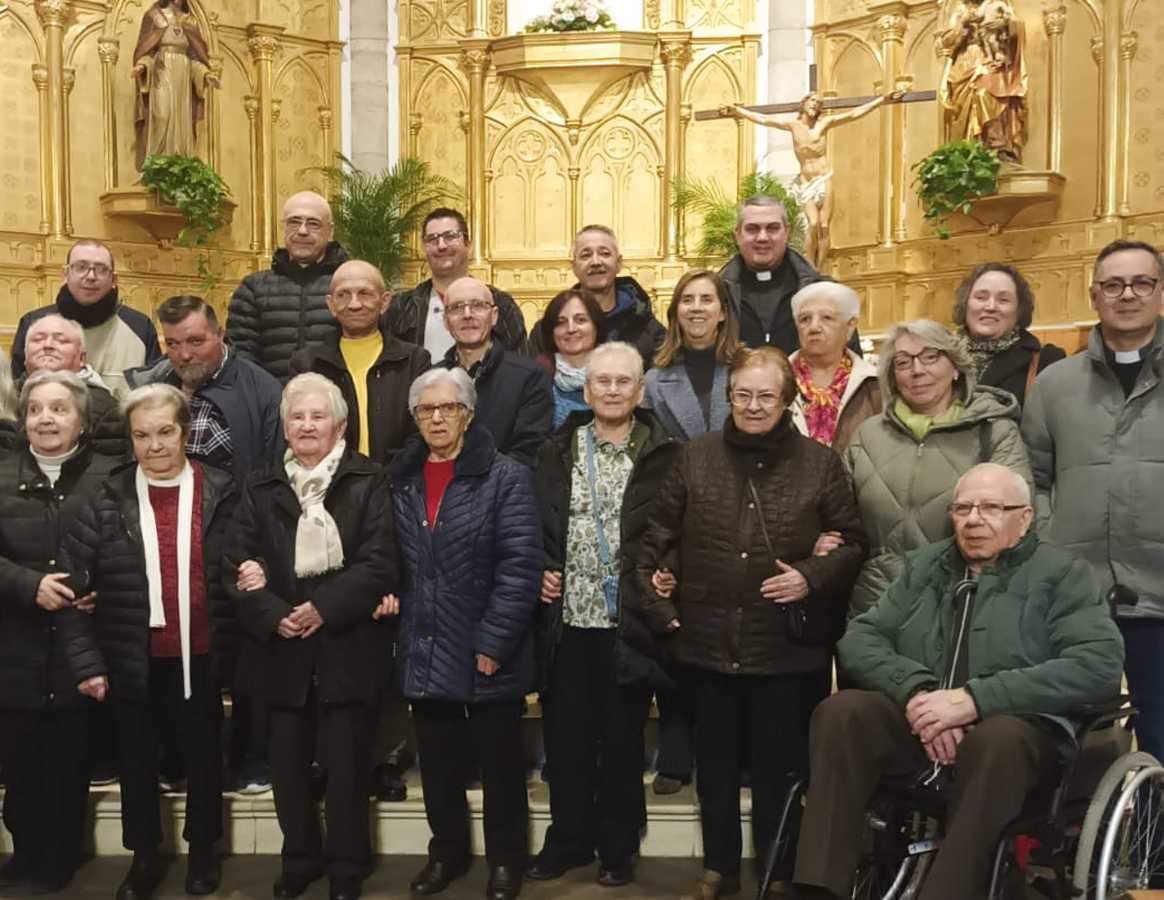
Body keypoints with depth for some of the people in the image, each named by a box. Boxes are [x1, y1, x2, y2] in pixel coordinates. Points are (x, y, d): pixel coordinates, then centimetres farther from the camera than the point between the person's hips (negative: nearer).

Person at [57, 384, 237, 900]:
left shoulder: (220, 494, -4)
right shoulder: (106, 501, -6)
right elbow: (71, 583, -5)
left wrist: (230, 647, -8)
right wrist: (86, 660, -9)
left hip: (200, 658, 0)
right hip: (133, 661, 0)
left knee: (203, 758, 14)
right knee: (137, 762, 14)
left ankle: (203, 852, 36)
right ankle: (144, 858, 34)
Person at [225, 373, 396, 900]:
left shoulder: (368, 483, 0)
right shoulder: (261, 489, 10)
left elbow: (378, 564, -8)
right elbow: (238, 565, 3)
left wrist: (324, 608, -16)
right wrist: (274, 615, -12)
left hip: (346, 646, -3)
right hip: (282, 647, 3)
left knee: (346, 762, 4)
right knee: (288, 761, 9)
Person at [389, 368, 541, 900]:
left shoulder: (506, 478, -7)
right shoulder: (400, 481, 9)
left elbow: (520, 567, -13)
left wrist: (492, 642, -16)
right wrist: (390, 594, 1)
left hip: (488, 656, -4)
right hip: (424, 654, 5)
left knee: (500, 764, 10)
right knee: (438, 766, 17)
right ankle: (447, 851, 35)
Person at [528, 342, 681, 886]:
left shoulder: (662, 455, 0)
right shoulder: (558, 451, 7)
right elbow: (537, 525, 11)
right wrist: (539, 572, -3)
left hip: (628, 623, -2)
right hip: (567, 620, 2)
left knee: (621, 739, 7)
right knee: (565, 737, 9)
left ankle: (618, 847, 22)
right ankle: (568, 839, 25)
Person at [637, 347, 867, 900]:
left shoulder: (820, 464, 0)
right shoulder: (696, 456, 4)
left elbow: (853, 543, 4)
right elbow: (658, 534, 6)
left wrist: (812, 578, -12)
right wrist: (655, 601, -1)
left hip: (786, 646, -2)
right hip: (707, 642, 2)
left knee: (778, 766, 9)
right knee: (715, 762, 15)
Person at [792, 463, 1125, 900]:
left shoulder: (1062, 573, 4)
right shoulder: (923, 565, 17)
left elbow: (1101, 664, -12)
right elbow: (859, 637, 8)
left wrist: (974, 699, -20)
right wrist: (916, 692, -15)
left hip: (1019, 728, -3)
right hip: (922, 724, 4)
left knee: (996, 742, -37)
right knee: (838, 712, -23)